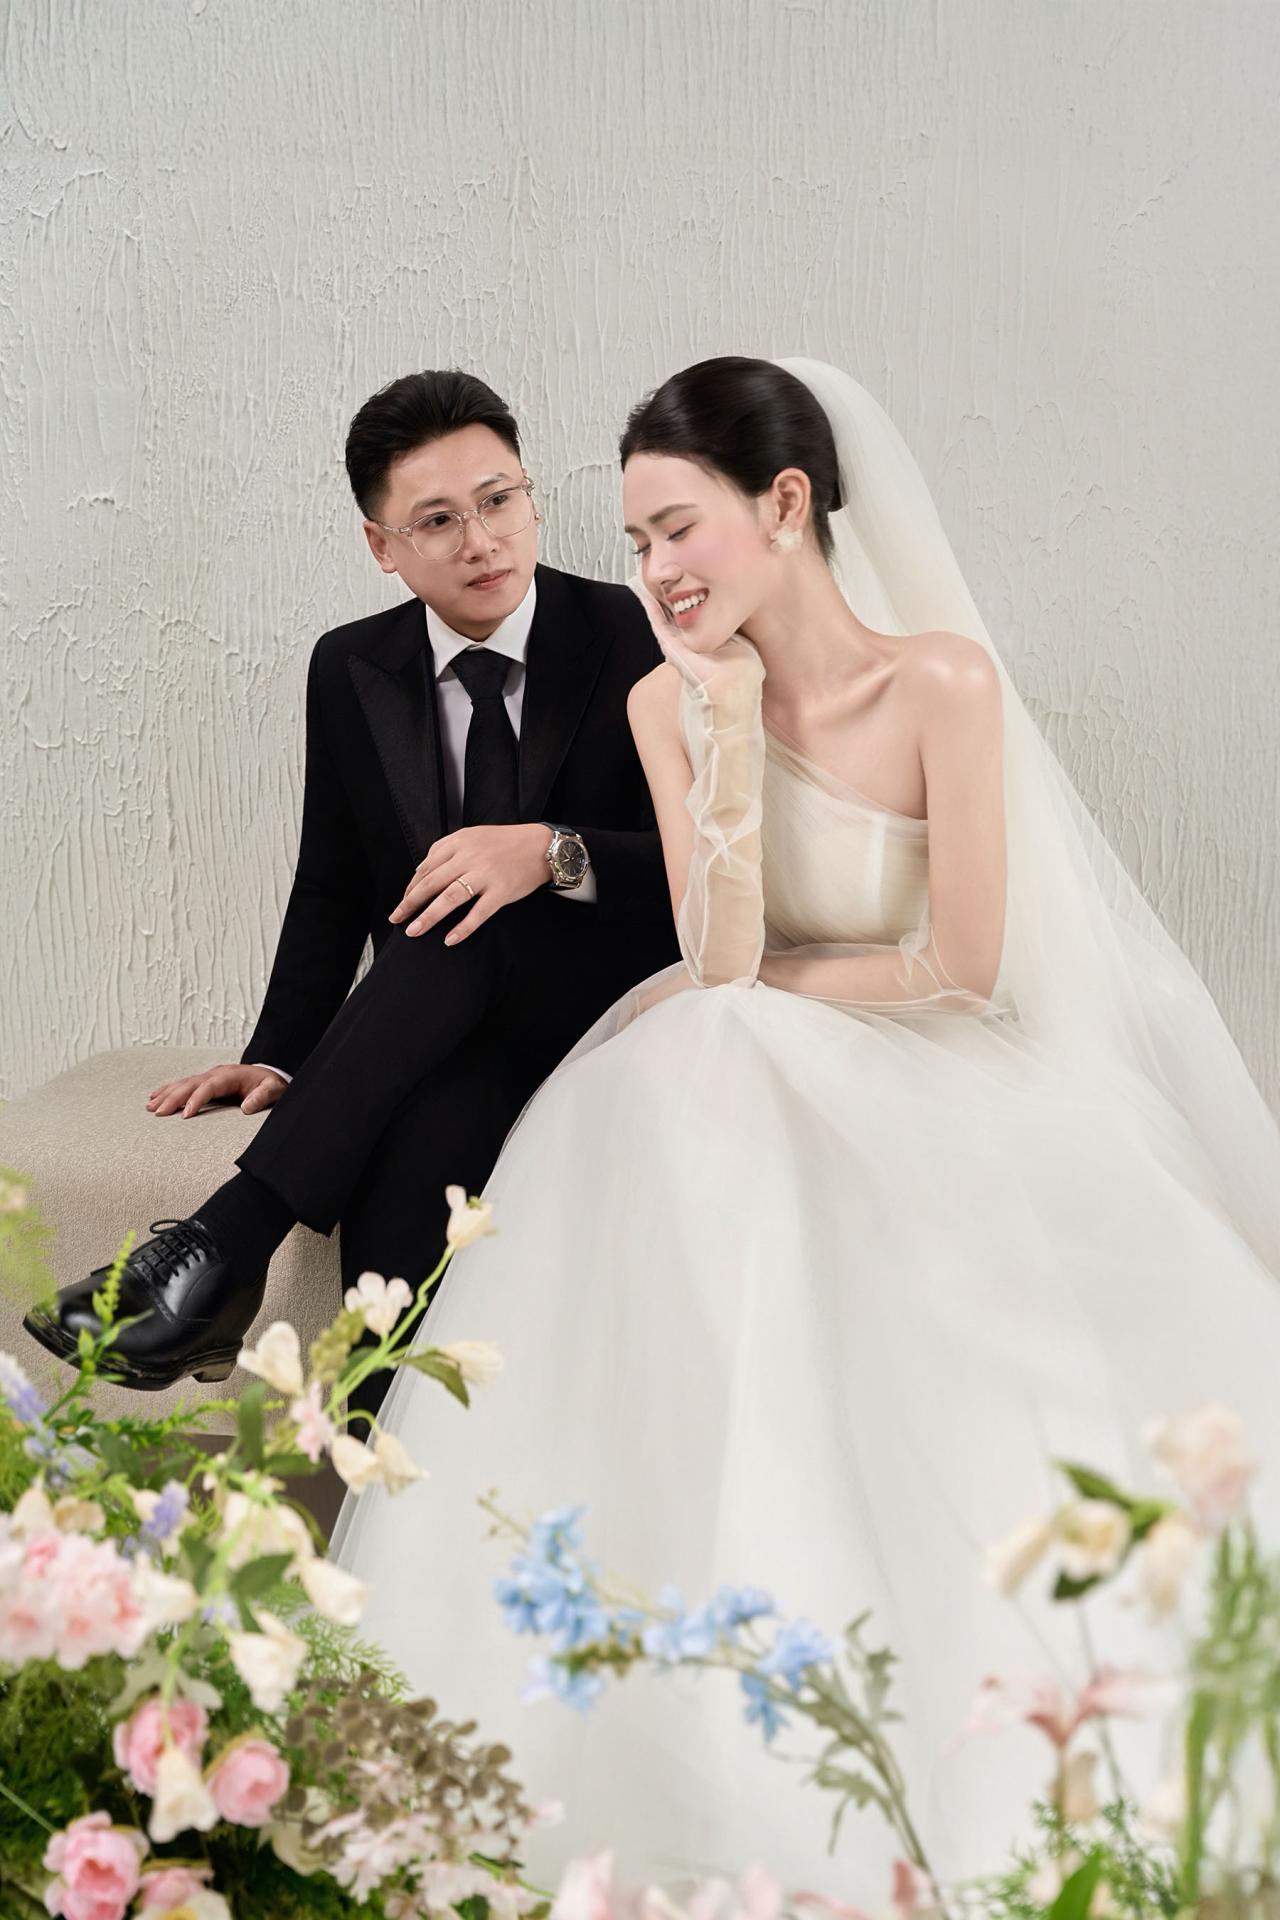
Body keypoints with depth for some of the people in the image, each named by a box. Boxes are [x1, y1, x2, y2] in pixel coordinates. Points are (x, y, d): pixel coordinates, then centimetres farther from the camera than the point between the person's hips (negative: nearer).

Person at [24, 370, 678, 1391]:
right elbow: (334, 889, 14)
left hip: (614, 1013, -2)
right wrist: (278, 1057, -1)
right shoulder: (353, 669, 7)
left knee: (461, 923, -35)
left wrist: (551, 850, -30)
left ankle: (228, 1236, -37)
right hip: (440, 1041, 3)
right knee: (422, 1120, -36)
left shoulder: (635, 640, -5)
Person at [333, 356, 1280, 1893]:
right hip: (745, 1099, 3)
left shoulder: (940, 680, -13)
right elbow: (719, 962, -12)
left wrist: (769, 986, -3)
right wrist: (730, 726, -17)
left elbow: (968, 964, -12)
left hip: (941, 1098, -3)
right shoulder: (672, 703, -1)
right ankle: (715, 1762, -17)